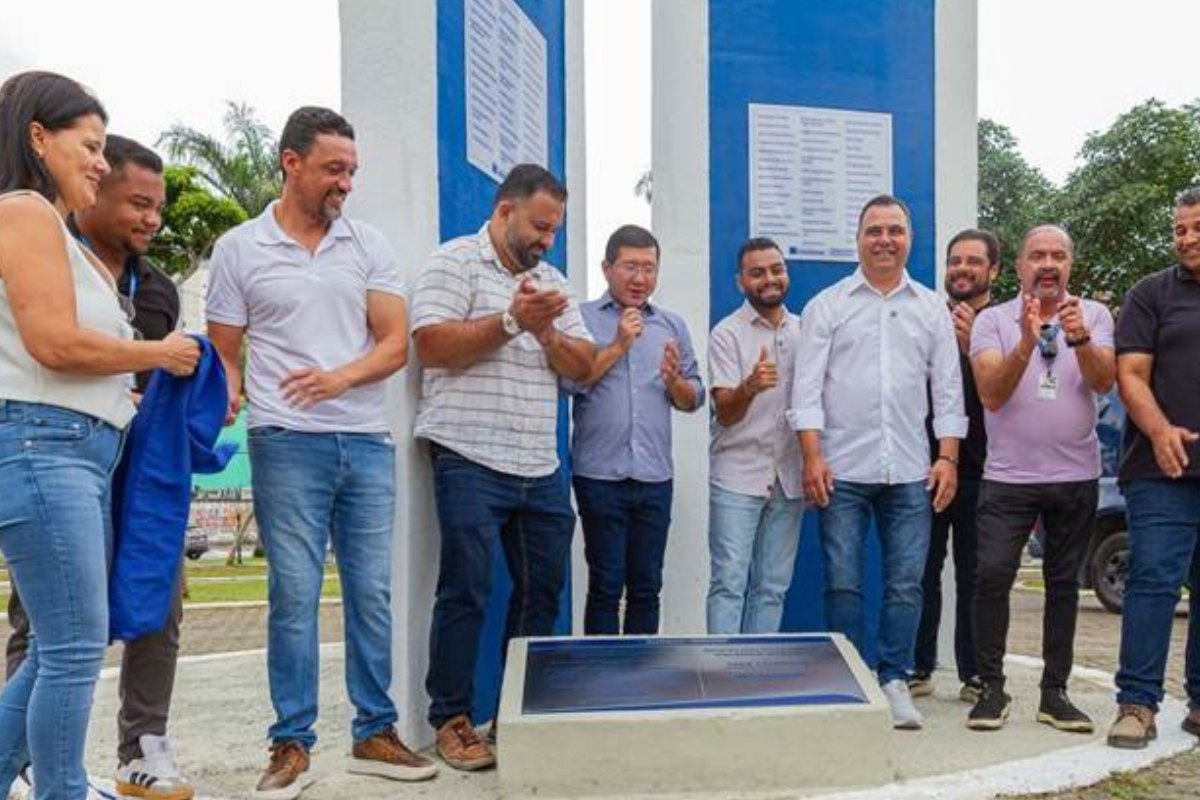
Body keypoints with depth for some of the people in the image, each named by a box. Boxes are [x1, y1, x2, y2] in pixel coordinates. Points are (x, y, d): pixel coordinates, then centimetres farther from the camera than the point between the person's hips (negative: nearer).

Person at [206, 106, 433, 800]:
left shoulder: (370, 246, 9)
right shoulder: (239, 249, 5)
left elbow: (396, 343, 3)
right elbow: (225, 353, 7)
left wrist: (340, 378, -15)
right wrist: (226, 405, -12)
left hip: (368, 442, 2)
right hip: (287, 444, -2)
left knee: (373, 592, 7)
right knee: (295, 594, 0)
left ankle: (375, 735, 19)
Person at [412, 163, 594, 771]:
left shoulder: (552, 282, 17)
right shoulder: (455, 261, 0)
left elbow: (582, 367, 11)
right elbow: (431, 345, -13)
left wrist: (548, 335, -8)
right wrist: (510, 322, -17)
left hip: (541, 469, 7)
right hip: (471, 463, -6)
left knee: (542, 591, 11)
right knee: (465, 593, 0)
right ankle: (451, 719, 13)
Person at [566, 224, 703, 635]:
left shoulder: (673, 325, 12)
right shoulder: (582, 318, 2)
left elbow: (693, 400, 12)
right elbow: (570, 380, -10)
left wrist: (674, 379, -8)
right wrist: (618, 346, -11)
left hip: (655, 477, 4)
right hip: (600, 475, -3)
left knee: (647, 586, 9)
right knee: (606, 585, 1)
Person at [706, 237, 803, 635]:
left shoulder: (804, 331, 10)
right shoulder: (727, 333, -4)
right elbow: (725, 413, -11)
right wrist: (749, 387, -33)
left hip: (789, 478, 4)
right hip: (737, 476, -4)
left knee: (773, 588, 8)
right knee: (729, 583, -5)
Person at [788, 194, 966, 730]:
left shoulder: (931, 309, 13)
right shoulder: (827, 305, 5)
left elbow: (948, 390, 11)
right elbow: (807, 388, -1)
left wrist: (947, 458, 2)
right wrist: (812, 456, -9)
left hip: (909, 473, 2)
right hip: (842, 470, -2)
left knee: (906, 583, 4)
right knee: (843, 582, 1)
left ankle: (893, 682, 16)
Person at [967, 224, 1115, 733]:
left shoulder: (1093, 316, 5)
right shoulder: (993, 321, 0)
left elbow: (1104, 383, -10)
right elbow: (991, 395, -12)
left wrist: (1080, 341, -29)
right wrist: (1026, 344, -27)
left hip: (1076, 477, 2)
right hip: (1008, 477, -2)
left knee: (1063, 583, 8)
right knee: (992, 575, -12)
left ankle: (1054, 692, 18)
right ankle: (991, 687, 1)